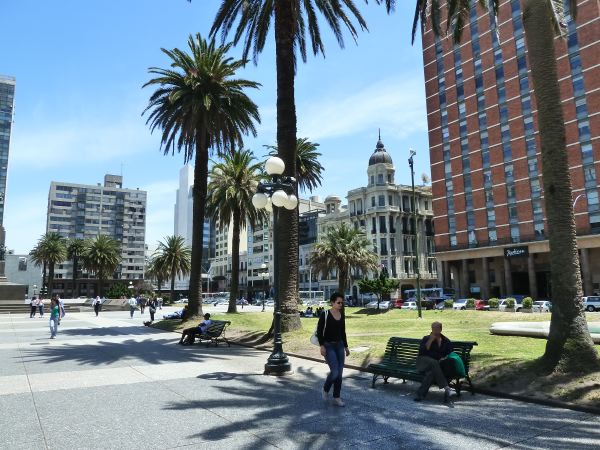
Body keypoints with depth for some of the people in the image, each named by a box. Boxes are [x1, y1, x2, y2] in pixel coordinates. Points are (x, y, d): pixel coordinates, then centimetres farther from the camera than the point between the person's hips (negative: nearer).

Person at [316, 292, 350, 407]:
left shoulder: (342, 316, 6)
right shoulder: (325, 315, -11)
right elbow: (319, 331, -10)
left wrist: (346, 347, 16)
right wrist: (322, 346, -17)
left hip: (339, 345, 6)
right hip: (328, 346, -6)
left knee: (339, 373, 5)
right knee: (335, 371, -13)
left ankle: (336, 398, 17)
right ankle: (325, 389, 15)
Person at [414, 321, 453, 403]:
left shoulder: (446, 341, 17)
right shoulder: (426, 338, 11)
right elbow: (422, 352, -4)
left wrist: (443, 358, -5)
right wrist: (430, 340, -9)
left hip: (437, 364, 1)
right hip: (423, 362, -1)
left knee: (432, 372, -37)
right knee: (433, 363, -38)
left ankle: (420, 393, -38)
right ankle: (446, 387, -44)